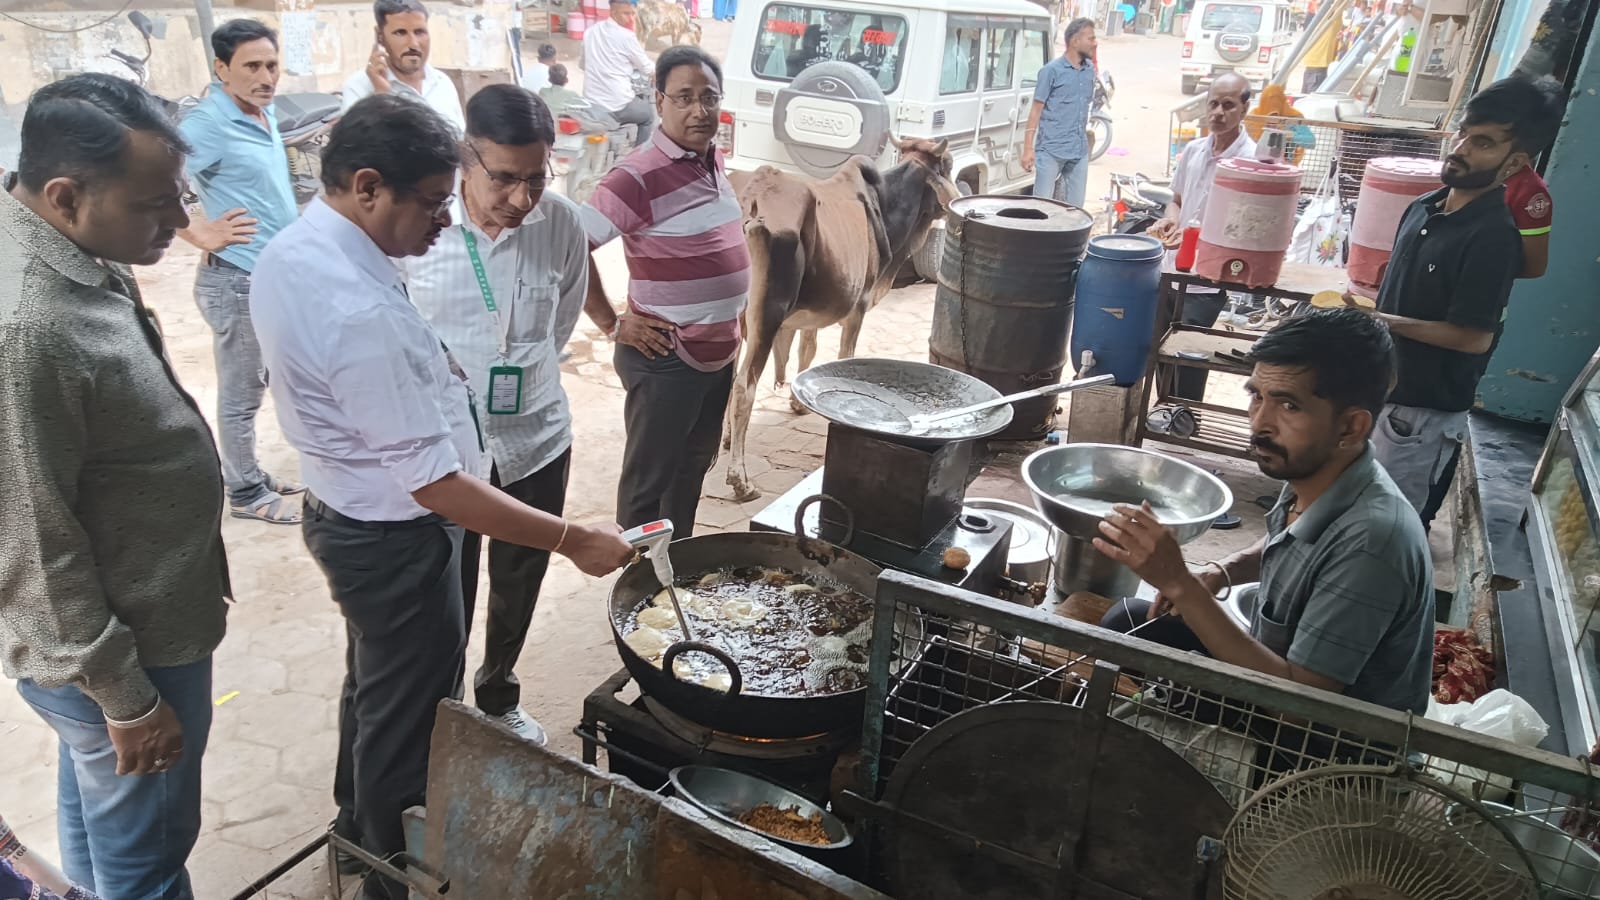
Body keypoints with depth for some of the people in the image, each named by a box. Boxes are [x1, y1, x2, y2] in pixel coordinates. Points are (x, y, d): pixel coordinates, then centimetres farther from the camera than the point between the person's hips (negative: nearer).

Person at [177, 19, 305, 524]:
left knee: (254, 389, 19)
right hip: (239, 280, -8)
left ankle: (249, 476, 33)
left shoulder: (265, 113, 8)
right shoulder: (209, 124, -18)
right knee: (241, 396, 4)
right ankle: (246, 494, 17)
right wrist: (201, 235, -17)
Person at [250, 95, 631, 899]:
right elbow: (435, 485, -32)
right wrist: (574, 540, -28)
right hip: (396, 539, -10)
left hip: (345, 513, 10)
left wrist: (426, 371, 8)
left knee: (374, 684, 29)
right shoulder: (357, 310, -33)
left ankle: (360, 825, 53)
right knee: (409, 714, 12)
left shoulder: (291, 252, -2)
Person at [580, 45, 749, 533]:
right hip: (665, 361, -8)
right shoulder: (639, 176, -20)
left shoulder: (714, 159, 6)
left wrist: (727, 334, 14)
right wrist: (612, 323, -16)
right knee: (649, 482, 7)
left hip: (718, 353, 9)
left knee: (693, 470, 22)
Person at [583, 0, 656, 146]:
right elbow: (647, 69, -1)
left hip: (591, 106, 6)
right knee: (650, 112, 23)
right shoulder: (626, 36, -11)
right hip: (617, 107, -6)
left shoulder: (589, 32, 7)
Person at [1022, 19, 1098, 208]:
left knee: (1075, 206, 7)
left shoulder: (1090, 69, 10)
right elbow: (1036, 109, -8)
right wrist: (1028, 148, -13)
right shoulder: (1052, 70, -7)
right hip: (1050, 150, -6)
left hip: (1080, 151, 6)